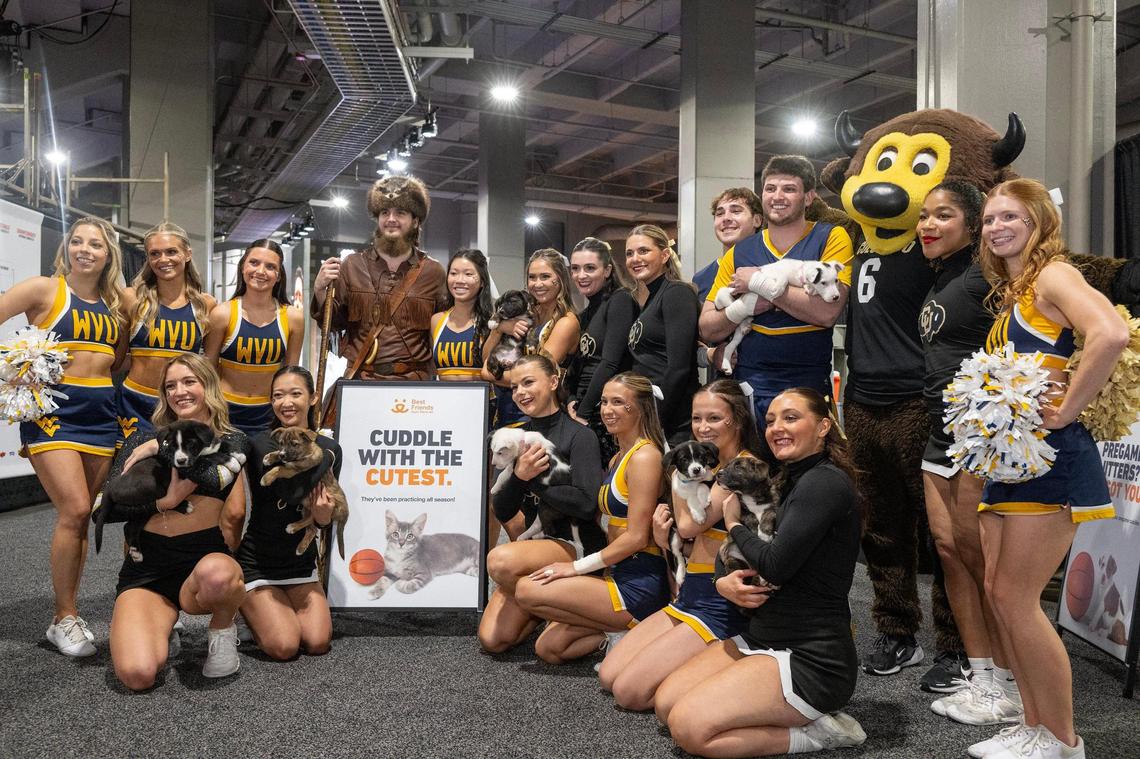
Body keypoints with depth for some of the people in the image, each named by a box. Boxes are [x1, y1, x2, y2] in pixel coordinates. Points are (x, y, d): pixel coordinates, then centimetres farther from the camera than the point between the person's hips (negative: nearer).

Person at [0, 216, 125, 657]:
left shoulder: (114, 303, 12)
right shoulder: (44, 289, -2)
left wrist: (100, 371, 5)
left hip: (100, 412, 5)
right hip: (52, 409, -5)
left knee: (80, 515, 8)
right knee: (74, 510, -14)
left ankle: (68, 614, 18)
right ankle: (65, 619, 0)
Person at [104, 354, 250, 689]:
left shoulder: (232, 441, 9)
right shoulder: (142, 441, 12)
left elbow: (215, 477, -16)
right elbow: (107, 508, 1)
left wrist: (166, 446, -9)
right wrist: (163, 501, -10)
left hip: (208, 559, -1)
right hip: (147, 570, 1)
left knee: (216, 574, -41)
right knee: (138, 674, -25)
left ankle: (222, 630, -4)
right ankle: (160, 626, 12)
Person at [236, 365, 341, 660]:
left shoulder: (329, 449, 0)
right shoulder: (260, 445, -12)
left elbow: (326, 511, 6)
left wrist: (324, 517, -11)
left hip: (302, 563, 4)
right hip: (257, 565, -4)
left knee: (318, 643, -8)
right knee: (284, 647, -13)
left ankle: (285, 607, 21)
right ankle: (248, 607, 16)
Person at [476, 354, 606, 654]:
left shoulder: (579, 435, -8)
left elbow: (587, 504, -20)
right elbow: (502, 513, 5)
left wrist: (533, 481, -10)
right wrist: (519, 475, -14)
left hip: (576, 545, -6)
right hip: (537, 539, 6)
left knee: (500, 559, -34)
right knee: (492, 639, -9)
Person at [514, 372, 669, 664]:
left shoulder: (644, 457, -13)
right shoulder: (617, 459, 16)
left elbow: (636, 537, -17)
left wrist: (577, 567, -12)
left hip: (640, 585, -9)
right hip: (618, 574, 9)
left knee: (527, 590, -12)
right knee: (548, 647, 3)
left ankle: (619, 633, -4)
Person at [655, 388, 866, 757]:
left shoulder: (825, 482, -16)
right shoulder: (792, 482, 14)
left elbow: (775, 566, -23)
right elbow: (755, 570, 17)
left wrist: (734, 524, -3)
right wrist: (726, 583, -7)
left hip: (813, 658, -10)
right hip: (762, 638, 10)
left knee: (689, 727, -20)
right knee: (666, 704, 2)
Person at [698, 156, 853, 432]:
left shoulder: (831, 238, -2)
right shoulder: (739, 253, 7)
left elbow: (828, 312, -18)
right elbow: (707, 329, 4)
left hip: (808, 388, -2)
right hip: (746, 385, 3)